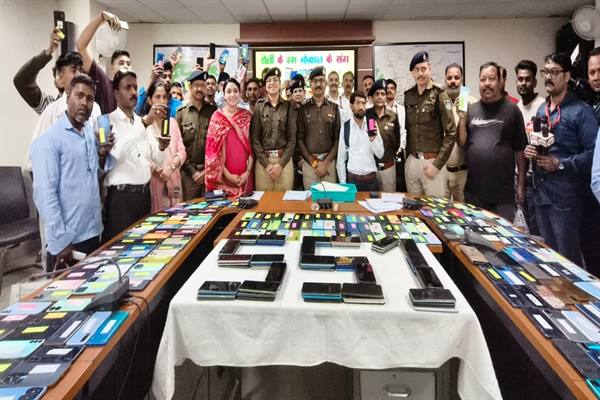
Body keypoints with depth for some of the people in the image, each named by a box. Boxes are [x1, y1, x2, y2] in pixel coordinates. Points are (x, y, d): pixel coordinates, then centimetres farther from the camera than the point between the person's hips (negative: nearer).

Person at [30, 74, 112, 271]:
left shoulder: (92, 133, 7)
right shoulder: (49, 140, -13)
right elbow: (45, 193, -16)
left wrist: (102, 154, -3)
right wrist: (60, 241, -18)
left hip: (94, 232, 7)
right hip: (68, 237, -6)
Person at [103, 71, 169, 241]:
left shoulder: (143, 121, 13)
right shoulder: (108, 121, -7)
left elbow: (159, 160, 11)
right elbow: (116, 154, -27)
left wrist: (161, 146, -12)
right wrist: (145, 122, -31)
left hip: (144, 193, 6)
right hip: (121, 195, -6)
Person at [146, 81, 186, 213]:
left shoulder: (172, 122, 11)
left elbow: (181, 151, 6)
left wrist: (171, 167, -10)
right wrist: (158, 171, -16)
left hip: (174, 180, 4)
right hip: (153, 181, -4)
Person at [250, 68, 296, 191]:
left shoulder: (288, 107, 4)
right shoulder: (259, 107, 4)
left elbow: (292, 138, 1)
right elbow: (254, 139, 1)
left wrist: (281, 163, -8)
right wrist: (266, 164, -8)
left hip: (284, 160, 0)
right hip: (263, 160, 0)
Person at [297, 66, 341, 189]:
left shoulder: (334, 108, 6)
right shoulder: (303, 108, 4)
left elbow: (338, 138, 2)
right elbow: (299, 139, 0)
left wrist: (326, 163, -8)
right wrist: (314, 162, -7)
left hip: (329, 161, 1)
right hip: (309, 161, 0)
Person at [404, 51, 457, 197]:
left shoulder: (439, 95, -6)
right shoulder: (408, 96, 8)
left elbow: (451, 133, -9)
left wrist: (437, 164, -13)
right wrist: (408, 155, 8)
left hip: (432, 160, -4)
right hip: (411, 160, 4)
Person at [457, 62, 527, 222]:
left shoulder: (511, 109, -1)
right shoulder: (471, 109, 7)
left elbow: (520, 149, 0)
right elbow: (461, 143, 5)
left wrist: (521, 184, -1)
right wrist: (462, 118, -9)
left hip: (503, 191, -3)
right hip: (474, 190, 3)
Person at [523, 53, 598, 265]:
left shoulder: (581, 111, -10)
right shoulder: (541, 109, 13)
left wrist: (560, 164, -20)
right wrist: (529, 150, 2)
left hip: (565, 196, -7)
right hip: (541, 193, 7)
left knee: (567, 258, 2)